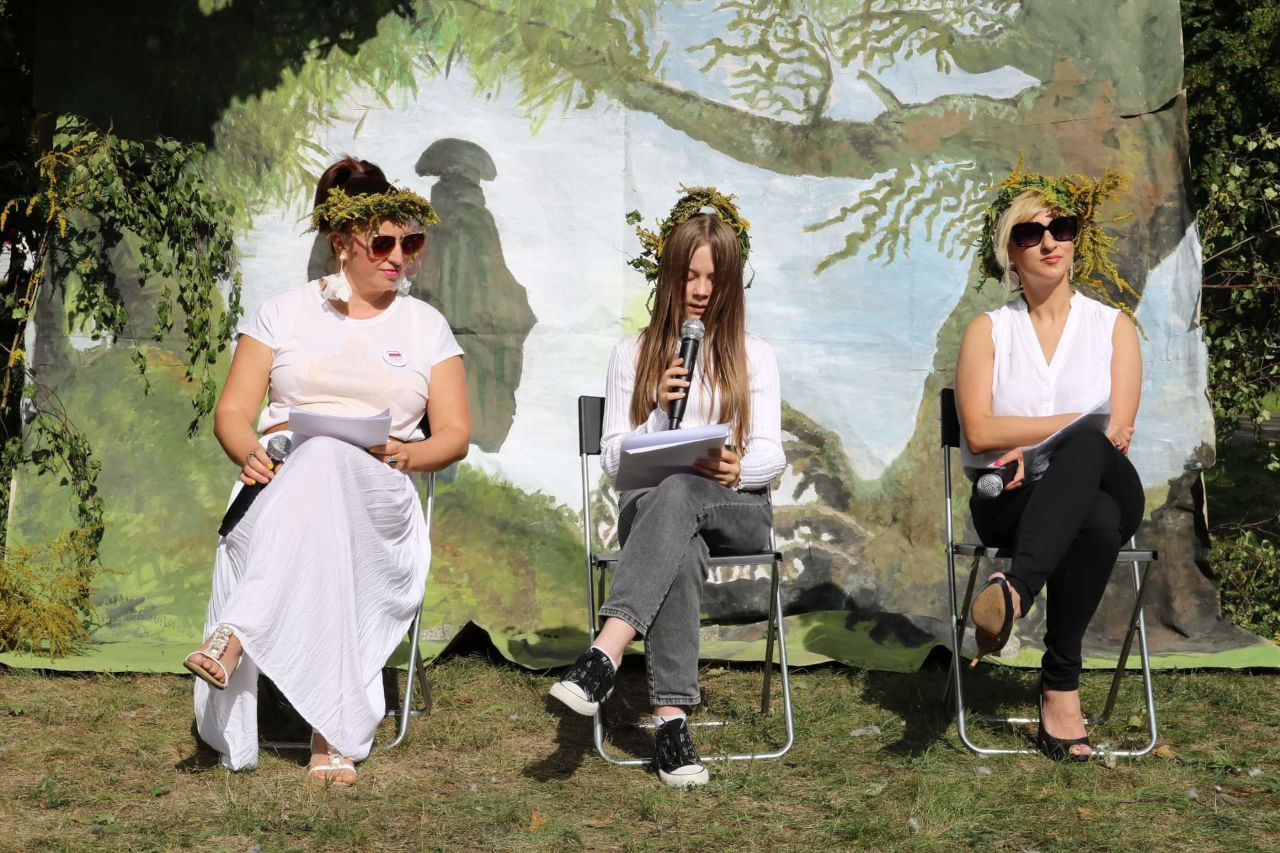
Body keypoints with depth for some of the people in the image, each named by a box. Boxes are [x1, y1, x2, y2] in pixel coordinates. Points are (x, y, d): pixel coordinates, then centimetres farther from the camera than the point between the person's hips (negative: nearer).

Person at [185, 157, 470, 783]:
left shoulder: (426, 326, 17)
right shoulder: (284, 313, 16)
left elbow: (455, 436, 12)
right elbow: (231, 413, 11)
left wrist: (402, 454, -11)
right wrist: (250, 453, -13)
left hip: (378, 498, 0)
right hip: (277, 490, 1)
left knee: (326, 461, -39)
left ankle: (233, 635, -50)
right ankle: (333, 734, -42)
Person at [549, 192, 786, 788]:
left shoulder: (754, 356, 16)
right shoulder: (632, 354, 16)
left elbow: (770, 454, 5)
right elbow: (612, 457, 9)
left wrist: (738, 467, -19)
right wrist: (655, 412, -10)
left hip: (737, 510, 0)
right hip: (648, 503, 0)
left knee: (678, 492, -39)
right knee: (682, 548, -39)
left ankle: (604, 657, -53)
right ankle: (670, 720, -47)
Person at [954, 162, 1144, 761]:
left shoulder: (1113, 326, 12)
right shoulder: (988, 330, 10)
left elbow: (1115, 433, -2)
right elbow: (979, 432, -5)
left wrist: (1032, 446, -14)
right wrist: (1076, 421, -10)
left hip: (1105, 490, 1)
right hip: (1009, 501, -1)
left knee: (1086, 449, -39)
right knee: (1097, 522, -38)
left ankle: (1016, 589, -47)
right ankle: (1063, 685, -34)